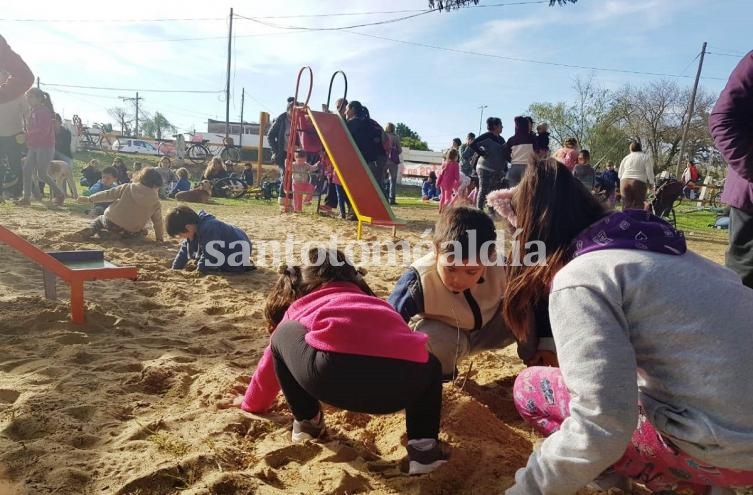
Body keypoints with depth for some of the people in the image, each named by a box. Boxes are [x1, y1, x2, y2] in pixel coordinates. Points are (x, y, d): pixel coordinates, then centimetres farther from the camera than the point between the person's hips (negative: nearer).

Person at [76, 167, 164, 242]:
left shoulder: (127, 187, 0)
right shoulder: (156, 203, -3)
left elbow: (108, 194, 5)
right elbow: (158, 222, 2)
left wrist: (89, 199, 16)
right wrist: (160, 238, 13)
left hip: (112, 222, 2)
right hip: (131, 233, -2)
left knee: (100, 219, 33)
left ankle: (91, 230, 2)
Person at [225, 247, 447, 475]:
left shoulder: (299, 305, 34)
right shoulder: (368, 300, 42)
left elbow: (272, 359, 47)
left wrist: (252, 403, 66)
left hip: (336, 369, -2)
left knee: (283, 335, 26)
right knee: (430, 366, 38)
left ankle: (307, 421, 27)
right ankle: (424, 448, 18)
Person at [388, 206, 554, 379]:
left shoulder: (501, 269, -27)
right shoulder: (420, 281, -35)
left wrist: (547, 343, -8)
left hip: (488, 329, 3)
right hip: (443, 335, -2)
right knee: (435, 341, -37)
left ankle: (535, 363, 9)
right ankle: (441, 372, -1)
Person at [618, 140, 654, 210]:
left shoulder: (626, 158, 16)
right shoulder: (646, 157, 6)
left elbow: (619, 174, 14)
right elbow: (649, 172, -1)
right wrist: (651, 183, 10)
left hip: (624, 182, 3)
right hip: (639, 183, -3)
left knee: (626, 206, 4)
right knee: (638, 206, -2)